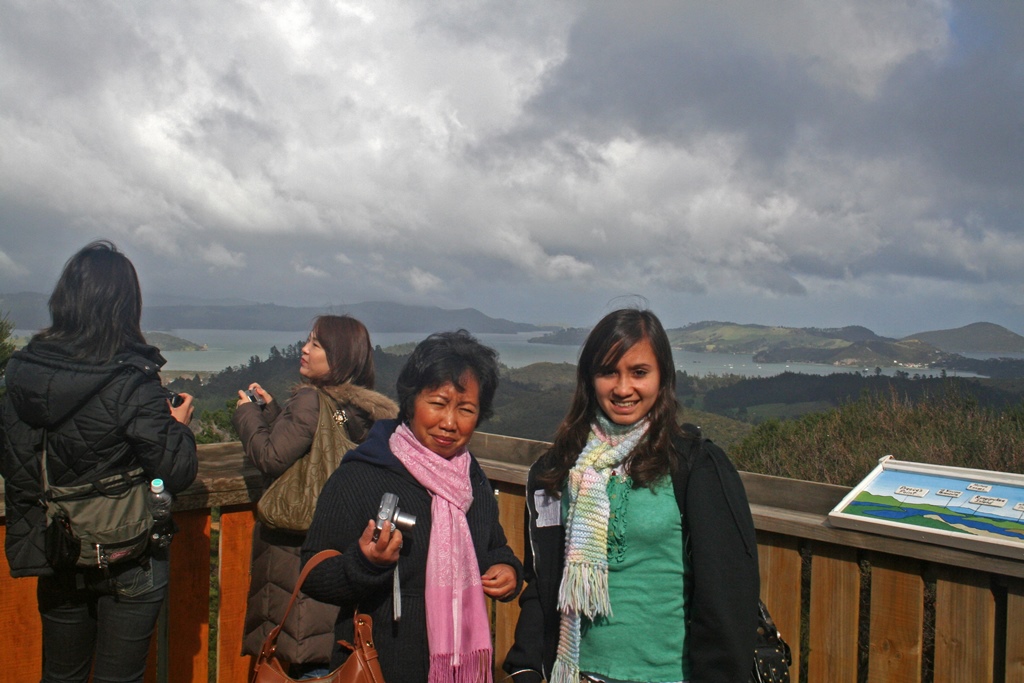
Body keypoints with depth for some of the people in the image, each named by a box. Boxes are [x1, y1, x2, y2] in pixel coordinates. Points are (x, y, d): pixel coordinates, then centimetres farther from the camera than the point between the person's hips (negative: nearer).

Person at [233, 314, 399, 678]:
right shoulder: (361, 406, 5)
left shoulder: (311, 400, -20)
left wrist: (247, 414, -5)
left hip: (298, 542, -8)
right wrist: (270, 409, 13)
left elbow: (272, 457, -20)